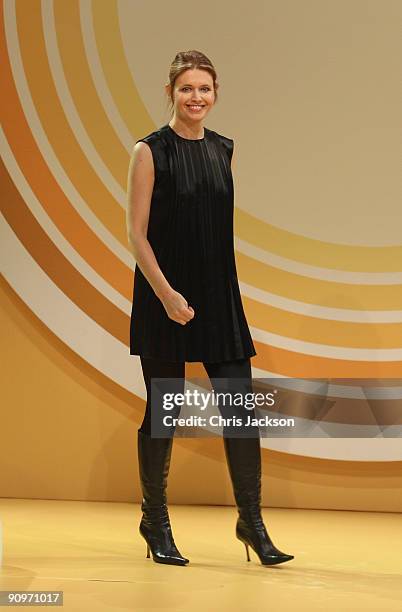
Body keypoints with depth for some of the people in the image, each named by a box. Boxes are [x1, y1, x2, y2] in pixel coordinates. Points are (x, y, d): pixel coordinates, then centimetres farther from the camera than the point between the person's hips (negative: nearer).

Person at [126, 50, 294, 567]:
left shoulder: (223, 148, 10)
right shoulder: (151, 151, -6)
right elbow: (136, 233, -9)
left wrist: (221, 293, 15)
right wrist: (166, 293, -19)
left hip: (219, 296, 5)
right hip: (167, 299, -5)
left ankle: (251, 522, 12)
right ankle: (155, 523, 21)